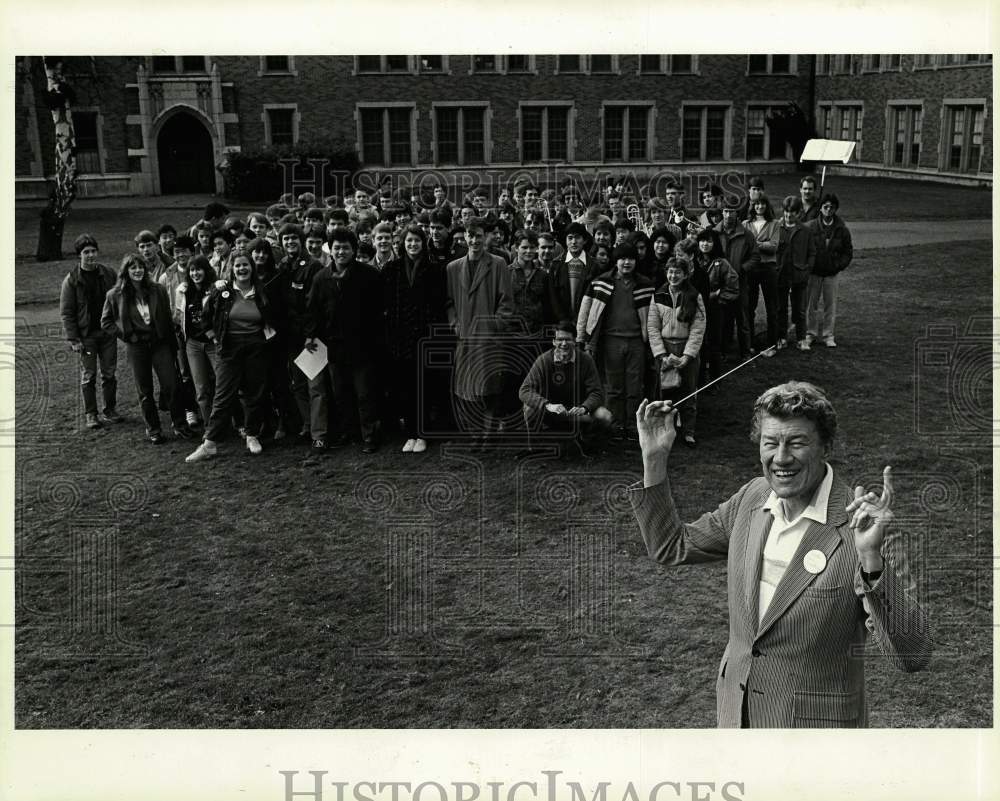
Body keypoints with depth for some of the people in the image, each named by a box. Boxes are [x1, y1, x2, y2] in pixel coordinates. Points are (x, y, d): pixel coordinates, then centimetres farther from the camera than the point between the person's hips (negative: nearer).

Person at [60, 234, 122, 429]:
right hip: (86, 335, -2)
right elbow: (66, 312, -5)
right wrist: (73, 339, -11)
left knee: (109, 374, 7)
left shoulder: (108, 274, 3)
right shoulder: (71, 280, -6)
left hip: (108, 332, 3)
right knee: (88, 376, 2)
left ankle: (110, 410, 18)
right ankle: (90, 414, 10)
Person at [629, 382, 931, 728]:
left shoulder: (868, 524, -21)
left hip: (815, 724, -5)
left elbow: (911, 657, -24)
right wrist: (654, 458, 0)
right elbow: (672, 547, 9)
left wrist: (872, 558, -38)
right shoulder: (752, 496, -4)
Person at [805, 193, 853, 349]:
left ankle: (828, 335, 14)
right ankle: (810, 333, 18)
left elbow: (848, 251, 9)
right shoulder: (810, 227, -4)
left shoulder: (842, 229, 1)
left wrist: (840, 265, -4)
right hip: (813, 272, -1)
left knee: (830, 305, 5)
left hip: (831, 273, 1)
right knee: (811, 304, 5)